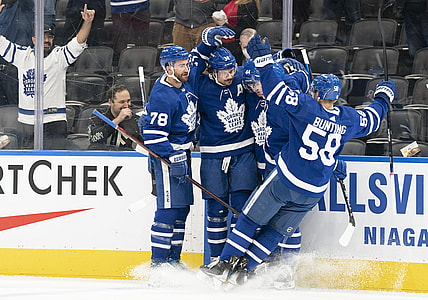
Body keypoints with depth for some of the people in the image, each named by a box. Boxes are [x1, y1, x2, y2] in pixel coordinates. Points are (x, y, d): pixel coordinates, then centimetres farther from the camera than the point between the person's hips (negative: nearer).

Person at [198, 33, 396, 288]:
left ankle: (225, 266, 3)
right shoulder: (348, 119, 1)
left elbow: (278, 93, -22)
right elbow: (372, 120, 21)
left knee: (250, 219, 8)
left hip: (285, 181, -5)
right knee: (277, 230, 15)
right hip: (313, 193, 5)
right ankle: (243, 271, 12)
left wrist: (264, 61, -17)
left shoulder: (307, 107, -15)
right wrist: (384, 96, 39)